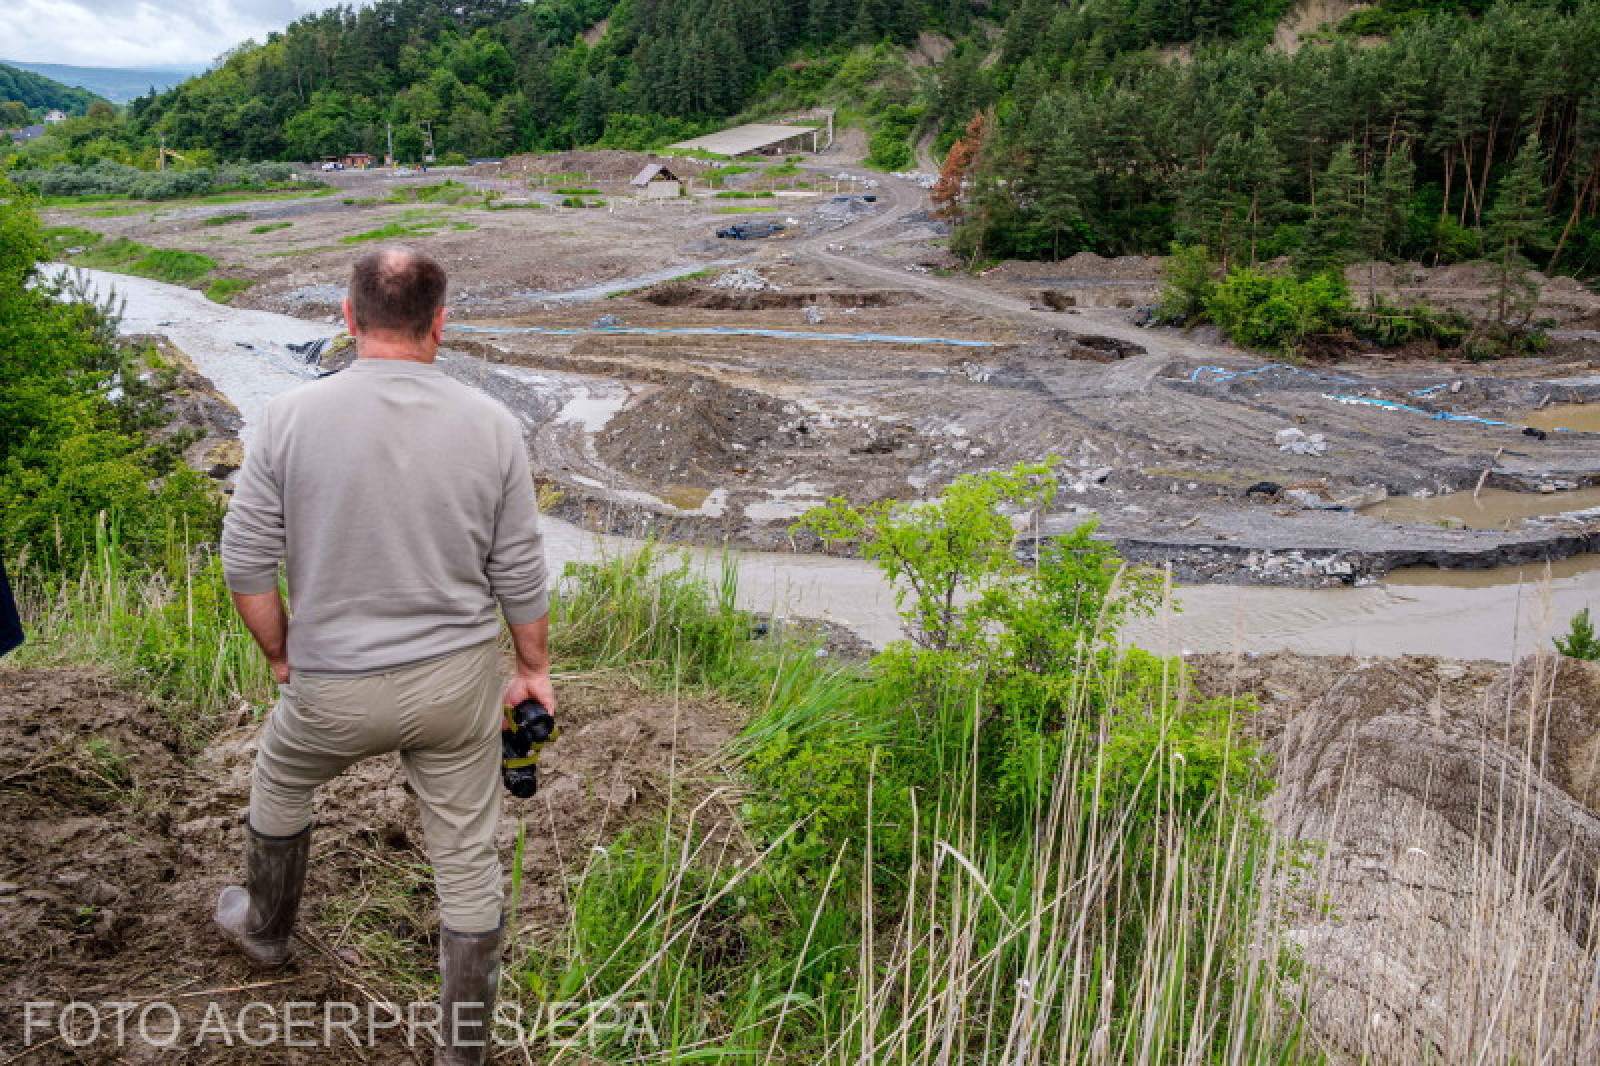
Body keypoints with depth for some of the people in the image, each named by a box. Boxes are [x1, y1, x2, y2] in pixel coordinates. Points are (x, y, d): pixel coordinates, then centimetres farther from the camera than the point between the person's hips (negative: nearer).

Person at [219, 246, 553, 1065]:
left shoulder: (289, 419, -12)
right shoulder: (491, 426, -9)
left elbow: (247, 566, -6)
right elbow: (521, 575, -3)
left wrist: (282, 657, 10)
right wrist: (534, 669, 11)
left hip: (334, 688, 0)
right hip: (459, 680, 0)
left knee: (279, 784, 32)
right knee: (468, 860, 13)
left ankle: (265, 929, 56)